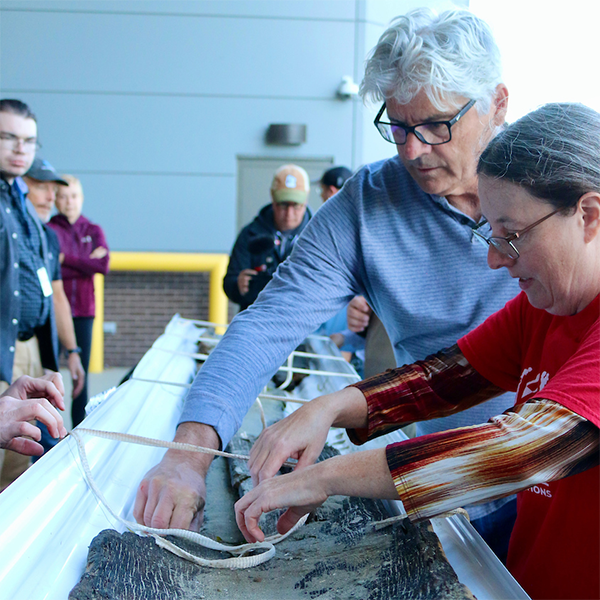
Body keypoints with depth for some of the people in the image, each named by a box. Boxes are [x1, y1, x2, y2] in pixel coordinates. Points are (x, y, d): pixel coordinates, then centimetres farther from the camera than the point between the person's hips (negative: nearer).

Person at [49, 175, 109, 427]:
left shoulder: (93, 231, 11)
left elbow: (103, 265, -4)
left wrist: (66, 258, -7)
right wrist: (86, 263, -11)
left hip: (83, 311, 3)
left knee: (81, 373, 5)